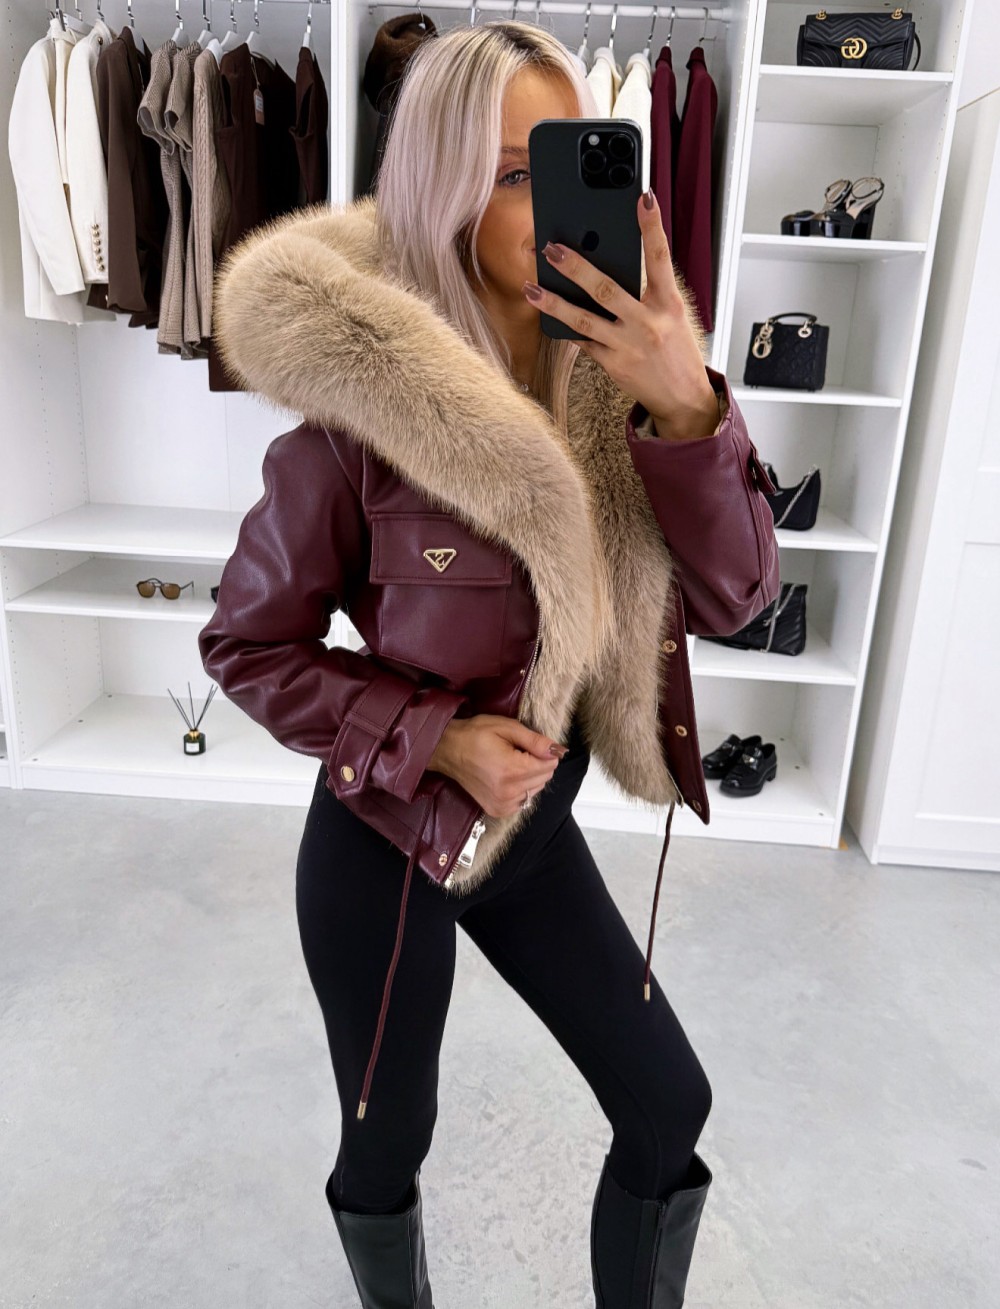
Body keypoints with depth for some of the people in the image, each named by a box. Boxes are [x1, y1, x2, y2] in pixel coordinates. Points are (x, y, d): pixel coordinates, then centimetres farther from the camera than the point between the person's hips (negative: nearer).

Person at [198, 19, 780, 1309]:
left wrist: (686, 406, -28)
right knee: (387, 1150, 18)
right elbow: (245, 642, -11)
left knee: (670, 1108, 15)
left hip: (536, 821, 5)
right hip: (386, 840, -4)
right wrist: (435, 741, -20)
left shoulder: (615, 365, -7)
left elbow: (733, 596, -13)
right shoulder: (359, 403, -21)